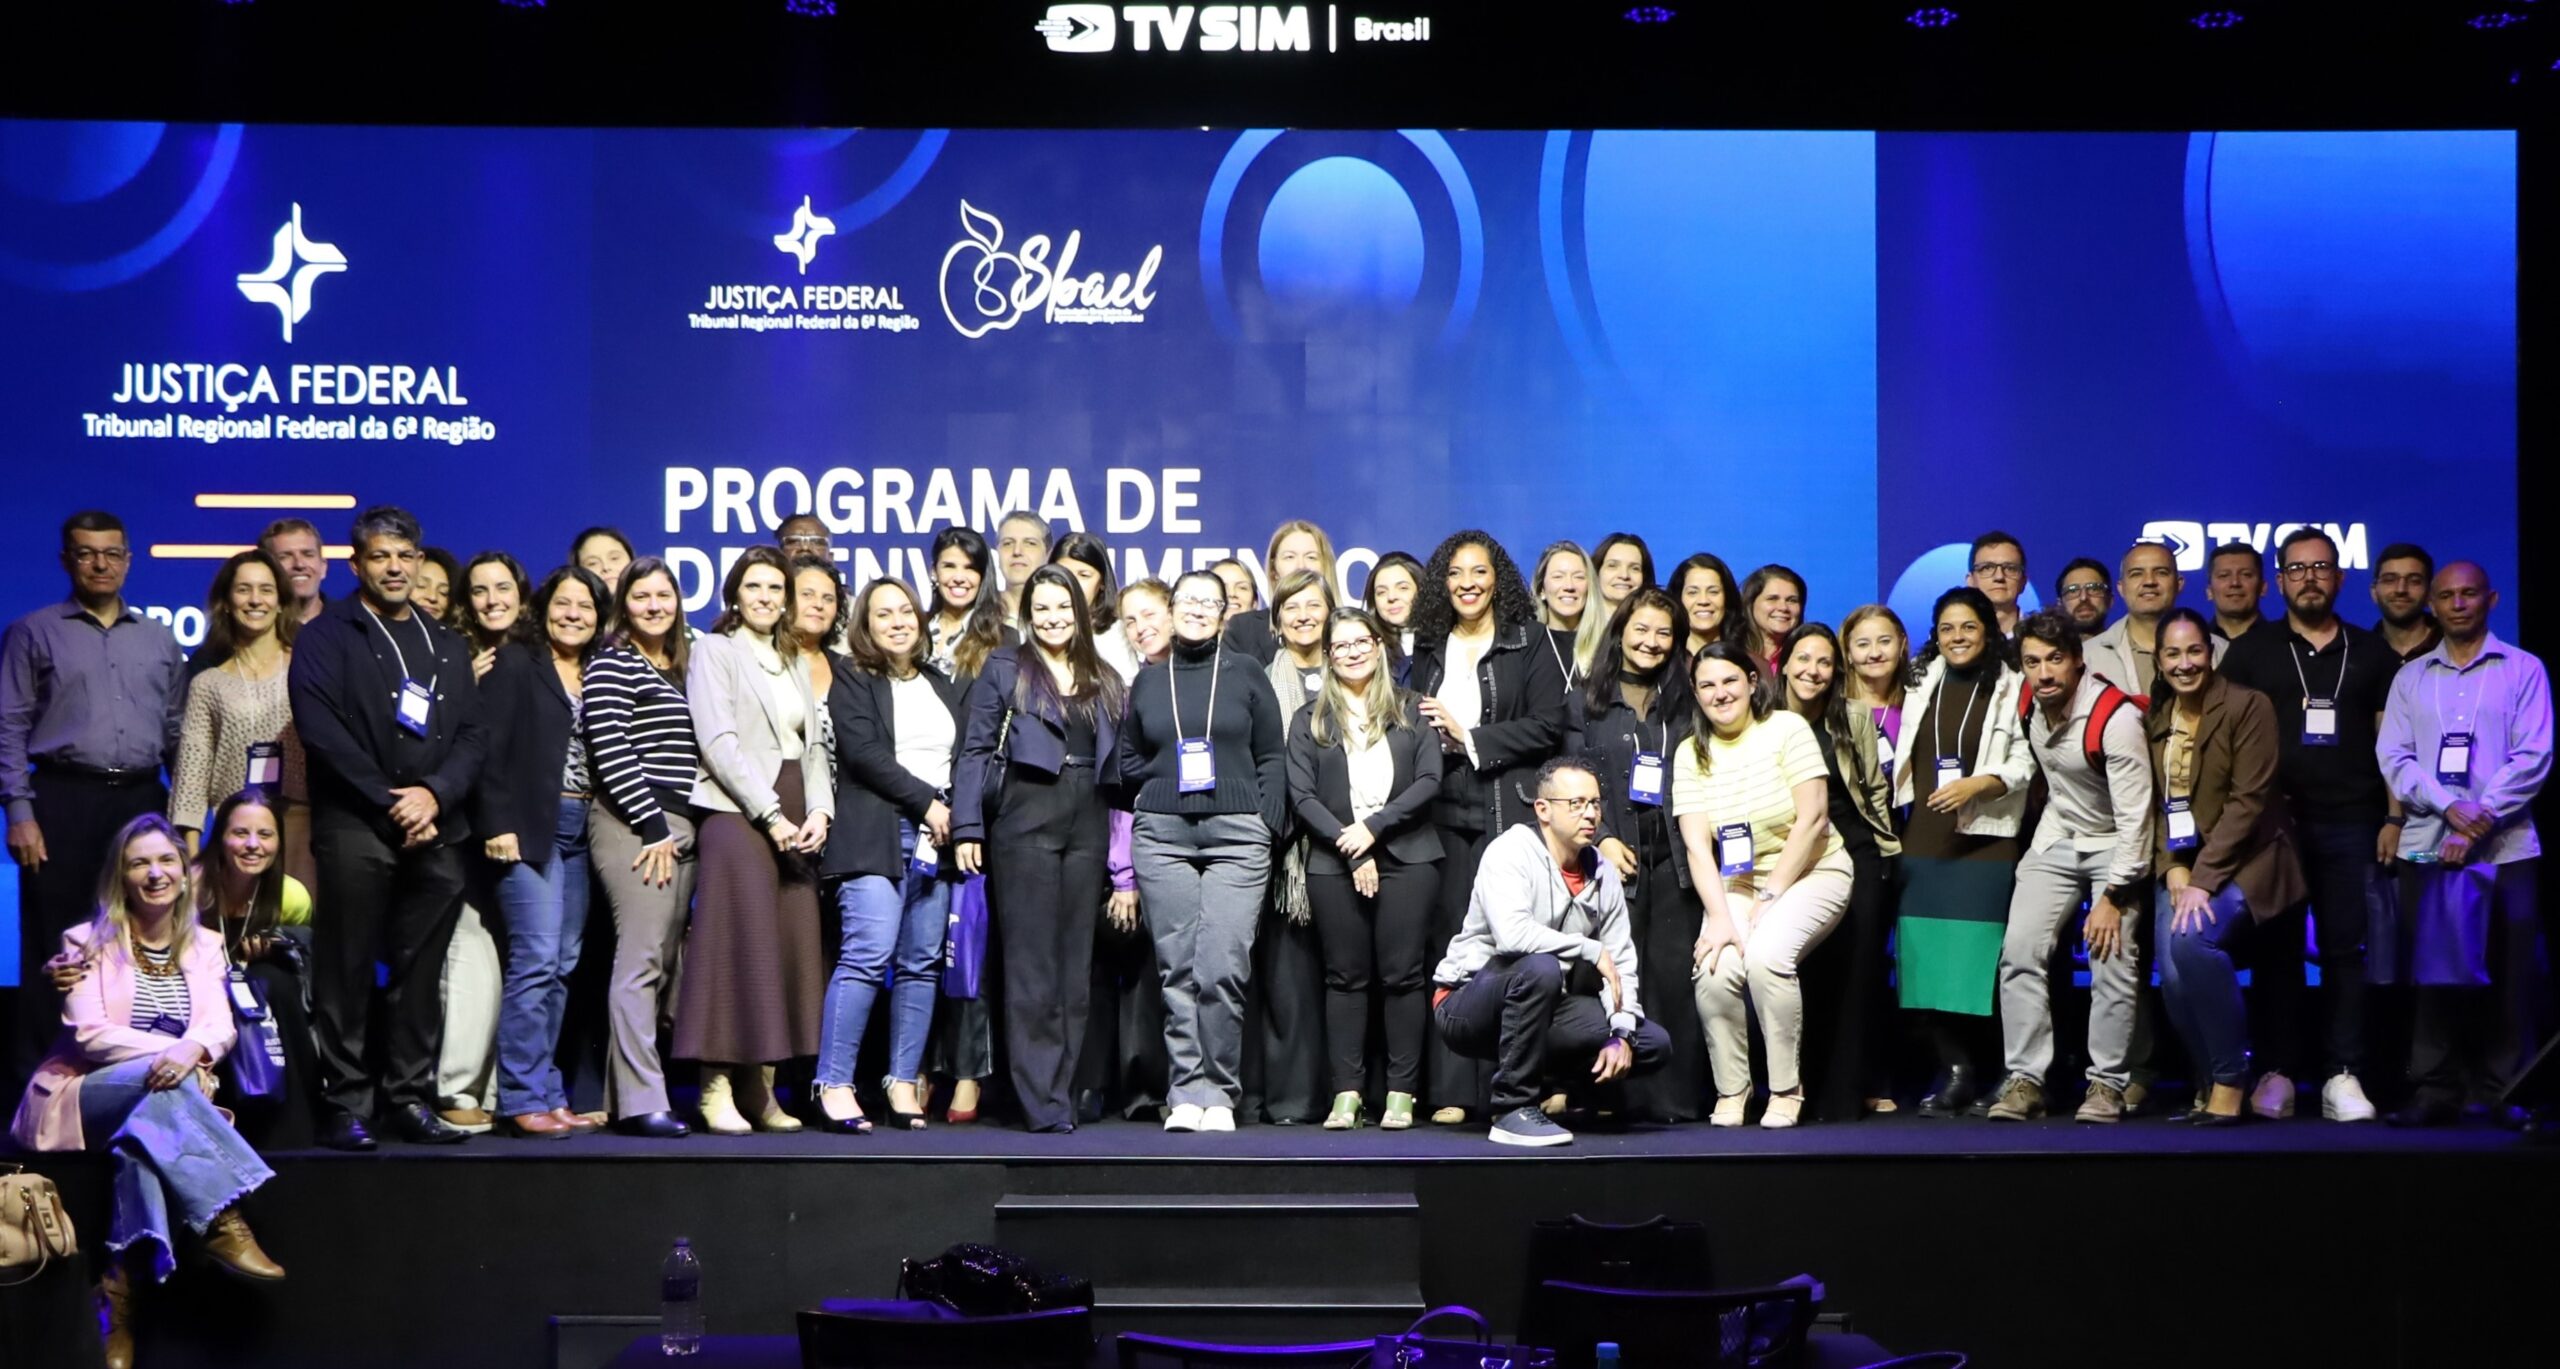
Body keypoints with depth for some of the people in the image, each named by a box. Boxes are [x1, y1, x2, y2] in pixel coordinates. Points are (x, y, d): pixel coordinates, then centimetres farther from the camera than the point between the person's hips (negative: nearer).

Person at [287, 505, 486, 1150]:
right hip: (355, 828, -4)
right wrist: (389, 804, -11)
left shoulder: (446, 646, 20)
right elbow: (323, 732, -7)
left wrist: (434, 794, -6)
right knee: (347, 971, -4)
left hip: (434, 831, 4)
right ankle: (346, 1104, 0)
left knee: (420, 973, 5)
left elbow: (473, 735, 12)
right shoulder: (325, 637, 5)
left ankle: (411, 1097, 10)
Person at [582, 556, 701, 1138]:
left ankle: (623, 1096, 10)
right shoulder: (611, 663, -3)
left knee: (663, 963, 6)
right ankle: (640, 1102, -15)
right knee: (641, 959, -13)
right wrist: (651, 826, -14)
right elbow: (610, 751, -12)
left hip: (679, 827, 8)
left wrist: (676, 829, 13)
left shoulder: (685, 666, 20)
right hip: (632, 825, -8)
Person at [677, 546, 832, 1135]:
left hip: (793, 819, 6)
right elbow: (719, 742, -7)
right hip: (736, 814, -6)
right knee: (740, 945, -12)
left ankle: (762, 1086, 4)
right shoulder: (713, 651, 3)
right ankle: (717, 1088, -9)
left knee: (792, 947, -1)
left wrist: (819, 810, 1)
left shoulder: (795, 662, 23)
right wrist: (770, 814, -13)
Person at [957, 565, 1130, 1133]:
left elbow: (1122, 763, 15)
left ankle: (1062, 1094, 9)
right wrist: (967, 827, -9)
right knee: (1032, 964, -6)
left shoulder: (1105, 682, 15)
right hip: (1025, 821, -4)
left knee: (1077, 965, 4)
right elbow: (976, 750, 0)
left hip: (1088, 826, 4)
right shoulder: (1004, 670, 5)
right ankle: (1041, 1102, -5)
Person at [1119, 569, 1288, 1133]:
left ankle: (1218, 1092, -2)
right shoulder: (1148, 680, 14)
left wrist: (1268, 826, -1)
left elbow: (1273, 757, 8)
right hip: (1163, 834, 2)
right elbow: (1127, 760, 20)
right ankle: (1187, 1091, 4)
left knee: (1222, 969, -11)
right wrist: (1166, 775, 2)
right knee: (1179, 969, -1)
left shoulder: (1245, 673, 9)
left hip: (1236, 833, -2)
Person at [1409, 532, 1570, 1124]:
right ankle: (1452, 1091, -3)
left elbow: (1547, 726, -3)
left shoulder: (1529, 647, 5)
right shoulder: (1429, 650, 18)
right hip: (1446, 813, 3)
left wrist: (1470, 737, -7)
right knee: (1450, 942, -2)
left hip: (1509, 810, -3)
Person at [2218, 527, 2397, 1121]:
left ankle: (2343, 1077, 0)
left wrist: (2394, 818, 1)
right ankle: (2277, 1073, 4)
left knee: (2347, 948, -1)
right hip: (2272, 823, 0)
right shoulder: (2250, 652, 10)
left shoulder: (2372, 654, 13)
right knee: (2277, 949, 0)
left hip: (2350, 825, 1)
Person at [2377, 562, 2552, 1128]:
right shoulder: (2410, 677, 13)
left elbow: (2533, 757, -3)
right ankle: (2435, 1091, 3)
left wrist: (2481, 821, -12)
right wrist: (2448, 807, -12)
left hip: (2505, 847, -2)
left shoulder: (2523, 669, 5)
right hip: (2428, 846, 2)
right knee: (2435, 972, 0)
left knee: (2506, 976, -2)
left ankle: (2504, 1093, 4)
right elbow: (2393, 756, 4)